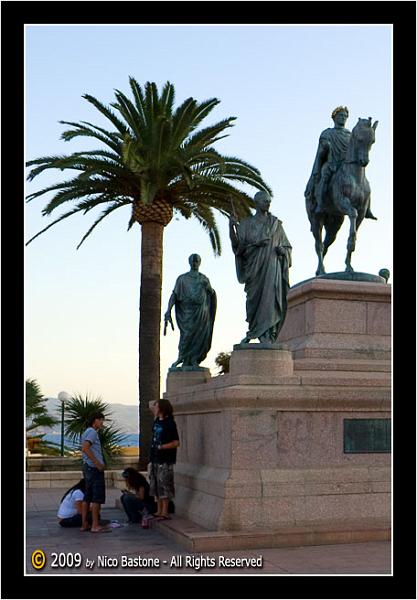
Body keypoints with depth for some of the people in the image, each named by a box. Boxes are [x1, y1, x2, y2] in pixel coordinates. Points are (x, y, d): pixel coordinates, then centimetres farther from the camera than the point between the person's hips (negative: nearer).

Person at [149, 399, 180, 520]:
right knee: (156, 486, 12)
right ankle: (159, 511, 21)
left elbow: (176, 443, -14)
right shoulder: (156, 422, 11)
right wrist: (151, 459, 14)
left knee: (164, 485, -3)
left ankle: (165, 512, 4)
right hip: (155, 459, 8)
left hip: (165, 460, -8)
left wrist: (161, 447, -19)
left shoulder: (169, 423, -11)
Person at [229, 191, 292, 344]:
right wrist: (231, 227, -14)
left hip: (272, 266, 0)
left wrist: (283, 250, -4)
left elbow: (287, 247, 19)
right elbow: (238, 245, 1)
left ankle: (267, 337, -14)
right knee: (254, 300, -2)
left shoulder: (276, 224, 14)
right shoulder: (246, 224, 11)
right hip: (254, 267, 0)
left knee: (270, 298, -12)